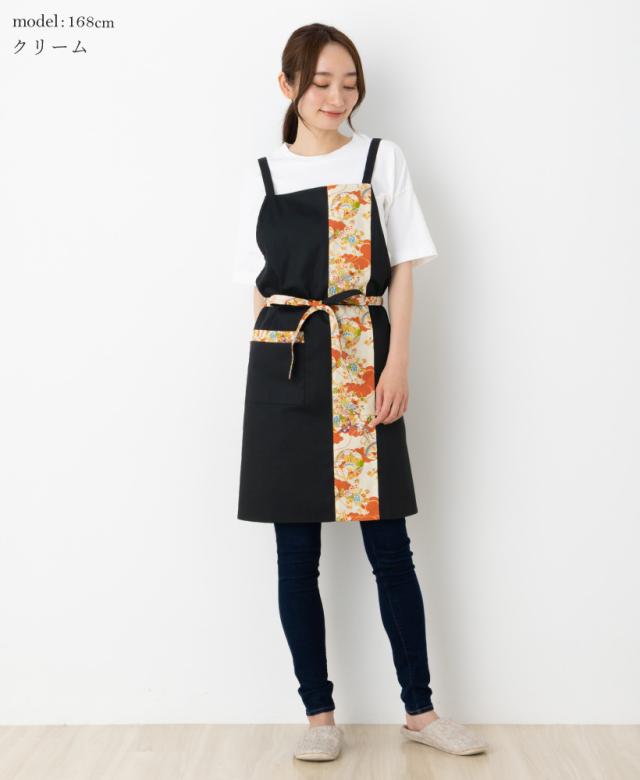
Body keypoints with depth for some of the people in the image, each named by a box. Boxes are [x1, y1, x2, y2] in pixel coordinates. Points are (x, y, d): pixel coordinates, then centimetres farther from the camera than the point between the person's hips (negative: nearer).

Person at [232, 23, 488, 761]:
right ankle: (319, 713, 16)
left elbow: (402, 270, 4)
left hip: (362, 362, -1)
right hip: (284, 367, 1)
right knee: (296, 551, 4)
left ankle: (419, 709, 16)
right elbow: (258, 286, 10)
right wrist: (275, 360, 1)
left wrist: (397, 362, -5)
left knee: (389, 546, 2)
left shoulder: (383, 159, 7)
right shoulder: (260, 176, 9)